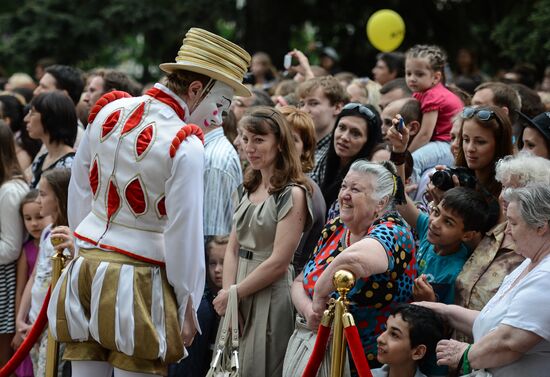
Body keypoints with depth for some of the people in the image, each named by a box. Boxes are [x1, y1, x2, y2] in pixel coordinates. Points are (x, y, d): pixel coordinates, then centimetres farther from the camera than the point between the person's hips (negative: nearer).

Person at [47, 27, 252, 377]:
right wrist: (187, 306, -2)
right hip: (137, 283, -7)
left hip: (85, 269, 7)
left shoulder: (109, 112, 5)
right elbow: (184, 233, -12)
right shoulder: (185, 147, -16)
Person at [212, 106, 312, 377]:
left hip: (271, 296, -7)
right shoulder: (247, 190, 12)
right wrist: (227, 292, -5)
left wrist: (234, 293, -9)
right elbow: (233, 248, 10)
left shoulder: (293, 194, -11)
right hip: (240, 297, 7)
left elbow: (278, 262, -16)